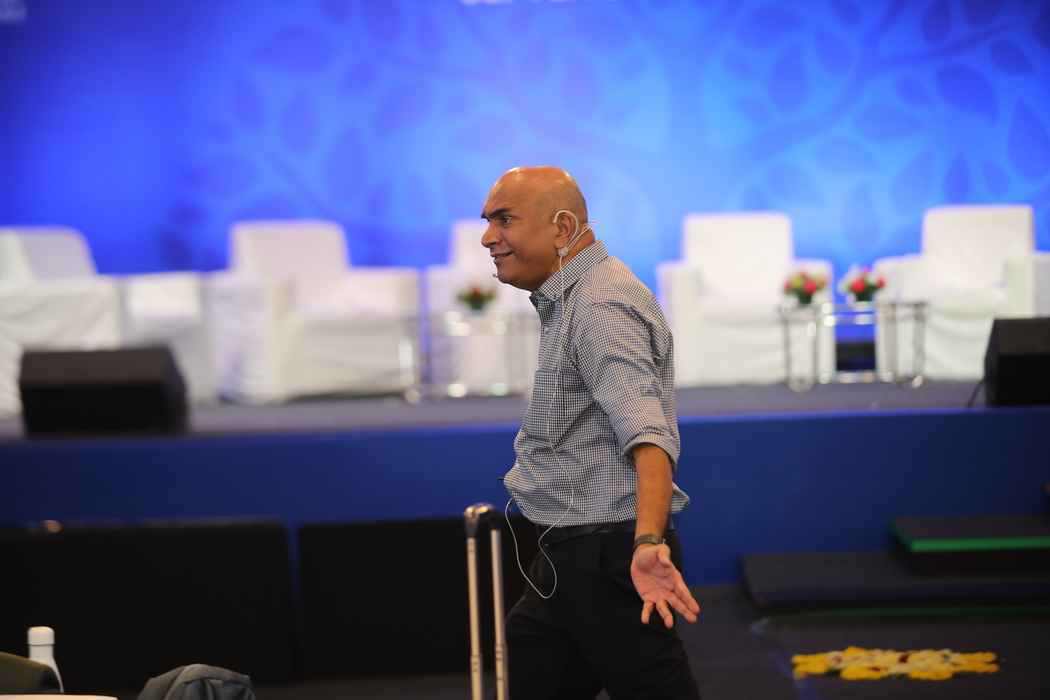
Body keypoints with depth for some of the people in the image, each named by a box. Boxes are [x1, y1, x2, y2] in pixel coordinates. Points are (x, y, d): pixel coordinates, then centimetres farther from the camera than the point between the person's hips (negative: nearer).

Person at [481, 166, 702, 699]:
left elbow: (646, 432, -33)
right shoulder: (569, 300, 15)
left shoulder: (602, 306, -19)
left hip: (606, 557, -10)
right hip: (570, 558, 10)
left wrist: (649, 541, -48)